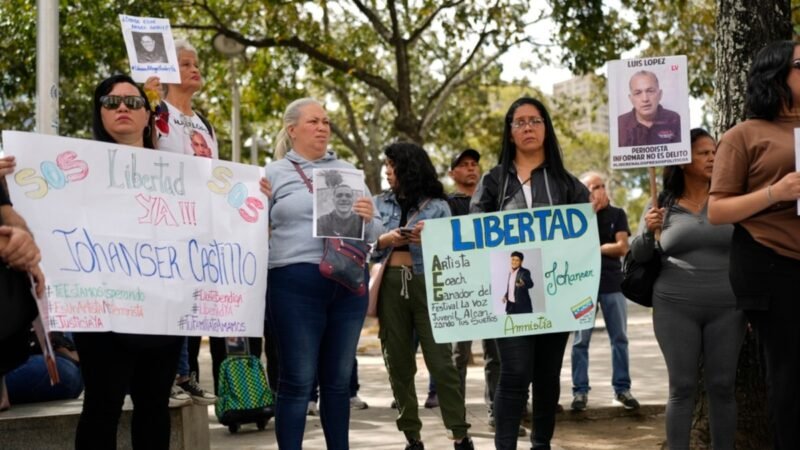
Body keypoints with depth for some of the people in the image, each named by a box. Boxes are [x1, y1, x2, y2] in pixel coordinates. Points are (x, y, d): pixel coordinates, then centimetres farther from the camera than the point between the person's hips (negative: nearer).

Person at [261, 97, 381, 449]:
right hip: (295, 284, -3)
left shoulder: (347, 172, 15)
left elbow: (373, 234, 14)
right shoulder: (274, 174, 6)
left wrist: (369, 218, -8)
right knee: (297, 381, -2)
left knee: (339, 379, 11)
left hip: (349, 284, 4)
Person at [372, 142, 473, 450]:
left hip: (427, 285, -3)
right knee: (398, 363, 6)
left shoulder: (437, 206, 3)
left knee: (440, 361, -7)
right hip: (390, 286, 3)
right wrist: (386, 240, -10)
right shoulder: (379, 203, 12)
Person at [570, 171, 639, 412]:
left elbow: (622, 247, -4)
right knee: (581, 340, -1)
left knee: (619, 338, 4)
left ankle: (622, 388, 12)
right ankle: (580, 390, 4)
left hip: (613, 283, 1)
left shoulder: (617, 214, 7)